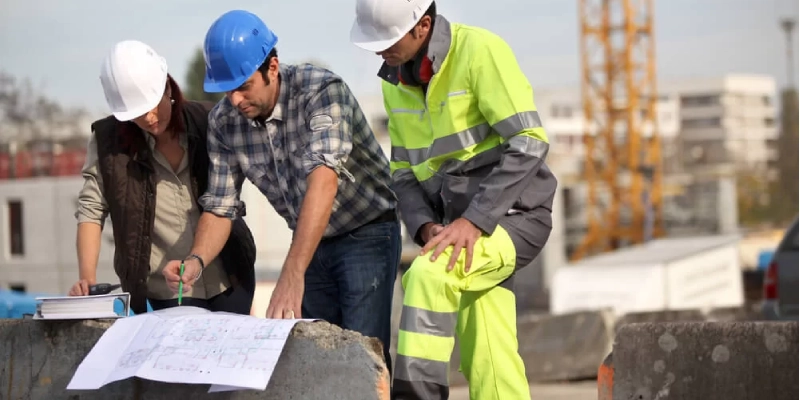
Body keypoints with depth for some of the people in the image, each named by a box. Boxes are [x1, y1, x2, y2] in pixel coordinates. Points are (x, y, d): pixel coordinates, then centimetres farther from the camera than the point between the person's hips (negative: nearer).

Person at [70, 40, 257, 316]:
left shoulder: (208, 124, -5)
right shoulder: (108, 141, -8)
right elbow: (91, 209, -8)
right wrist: (87, 278, -19)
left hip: (231, 278, 2)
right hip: (167, 292, -2)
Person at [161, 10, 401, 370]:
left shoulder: (321, 91, -26)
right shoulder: (223, 121, -9)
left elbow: (323, 179, -39)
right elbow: (220, 205, -2)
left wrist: (291, 275, -48)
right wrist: (197, 261, -24)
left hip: (367, 233, -5)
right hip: (313, 243, 5)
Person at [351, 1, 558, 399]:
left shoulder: (479, 51, -13)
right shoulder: (394, 81, 9)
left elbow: (529, 144, -19)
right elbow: (404, 171, 13)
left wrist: (475, 220, -25)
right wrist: (426, 227, -8)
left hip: (513, 215, -6)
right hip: (461, 228, 6)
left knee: (428, 274, -30)